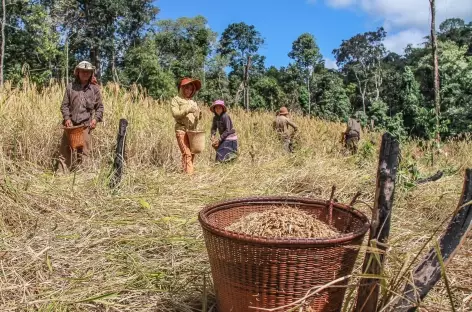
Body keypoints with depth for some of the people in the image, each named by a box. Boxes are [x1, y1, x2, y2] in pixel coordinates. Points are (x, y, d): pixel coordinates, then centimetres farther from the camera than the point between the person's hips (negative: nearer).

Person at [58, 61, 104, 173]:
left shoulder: (95, 88, 6)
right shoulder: (70, 86, 7)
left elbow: (100, 107, 10)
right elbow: (64, 105, 9)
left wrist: (96, 119, -4)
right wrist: (67, 118, -5)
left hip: (86, 125, -1)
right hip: (71, 123, 1)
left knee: (83, 151, 4)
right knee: (65, 149, 3)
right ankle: (63, 173, 12)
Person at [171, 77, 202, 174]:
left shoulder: (192, 101, 19)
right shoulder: (176, 99, 3)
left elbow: (197, 118, 18)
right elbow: (175, 114, -11)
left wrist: (199, 115, -4)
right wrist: (188, 110, -18)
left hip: (192, 131, 6)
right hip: (182, 130, -5)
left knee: (192, 153, 2)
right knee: (187, 153, -13)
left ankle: (190, 172, 9)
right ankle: (188, 173, -13)